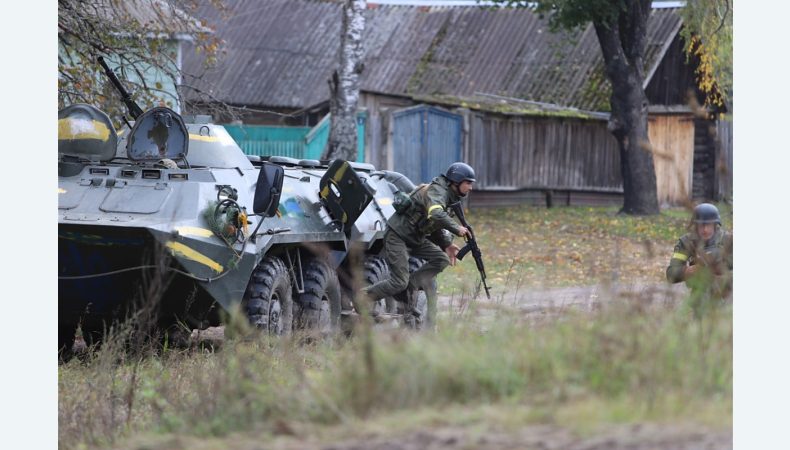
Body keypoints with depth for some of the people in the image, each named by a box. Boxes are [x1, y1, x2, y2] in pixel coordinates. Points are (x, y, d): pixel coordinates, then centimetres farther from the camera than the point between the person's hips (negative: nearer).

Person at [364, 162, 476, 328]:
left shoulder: (447, 196, 10)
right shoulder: (436, 191, -20)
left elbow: (437, 226, 19)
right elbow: (436, 215, -41)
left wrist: (447, 244, 5)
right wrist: (456, 228, -36)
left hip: (415, 238, 10)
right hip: (397, 236, -10)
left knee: (441, 259, -5)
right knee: (399, 282, -12)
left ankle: (409, 288, -1)